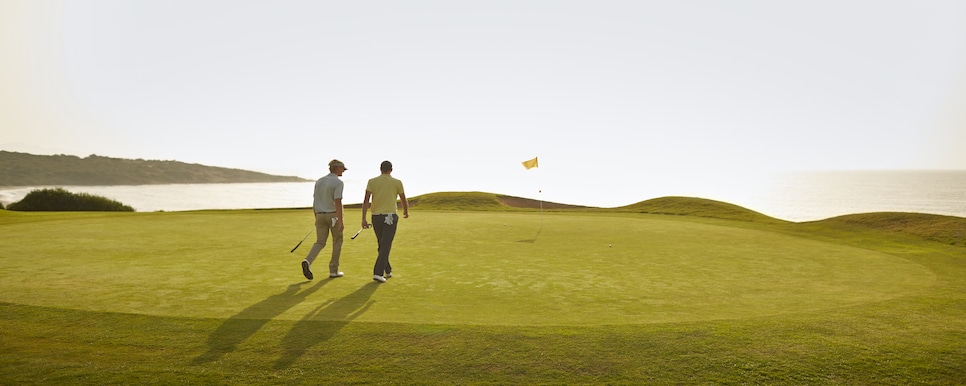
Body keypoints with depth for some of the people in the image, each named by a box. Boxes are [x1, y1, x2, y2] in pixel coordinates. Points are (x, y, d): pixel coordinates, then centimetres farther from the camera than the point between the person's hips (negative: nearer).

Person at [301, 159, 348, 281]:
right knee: (337, 241, 11)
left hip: (320, 215, 5)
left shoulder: (319, 181, 9)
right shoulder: (338, 182, -13)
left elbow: (315, 201, 12)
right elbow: (337, 202, -21)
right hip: (334, 216, -5)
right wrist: (341, 221, -20)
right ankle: (333, 270, 12)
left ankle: (308, 261, -21)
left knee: (320, 243, 6)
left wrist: (316, 218, 20)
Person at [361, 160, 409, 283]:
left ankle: (388, 271, 28)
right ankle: (378, 273, -17)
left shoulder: (372, 181, 3)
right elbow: (404, 201, 11)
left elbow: (366, 200, -5)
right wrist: (406, 212, 31)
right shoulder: (397, 182, 1)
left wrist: (363, 219, -5)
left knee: (383, 245, 18)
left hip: (376, 217, 3)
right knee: (385, 246, -6)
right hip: (390, 217, -3)